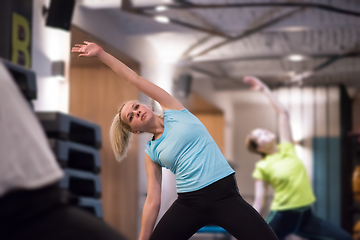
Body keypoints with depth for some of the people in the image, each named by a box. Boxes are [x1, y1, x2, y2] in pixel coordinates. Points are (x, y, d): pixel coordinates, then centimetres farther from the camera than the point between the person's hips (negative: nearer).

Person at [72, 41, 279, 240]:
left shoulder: (173, 111, 8)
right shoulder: (152, 153, 10)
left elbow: (135, 80, 5)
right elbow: (153, 201, 9)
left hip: (224, 195, -2)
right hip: (189, 203, 2)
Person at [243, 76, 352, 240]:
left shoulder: (287, 149, 7)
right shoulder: (262, 167, -4)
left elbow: (282, 113, 8)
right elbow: (258, 201, -6)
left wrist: (264, 89, 11)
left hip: (305, 215, 5)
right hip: (281, 218, -5)